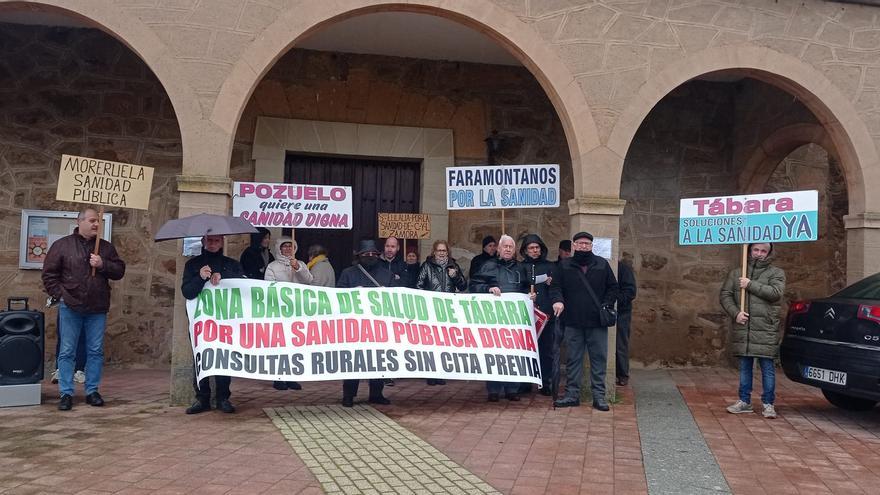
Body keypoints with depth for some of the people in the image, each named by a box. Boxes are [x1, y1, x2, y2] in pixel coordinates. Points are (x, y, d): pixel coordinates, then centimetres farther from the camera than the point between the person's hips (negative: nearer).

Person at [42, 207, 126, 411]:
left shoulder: (106, 247, 8)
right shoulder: (62, 245, 0)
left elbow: (119, 270, 6)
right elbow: (49, 274, 1)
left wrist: (103, 265, -11)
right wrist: (60, 295, -6)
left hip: (97, 309, 3)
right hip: (70, 307, -2)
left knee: (96, 351, 6)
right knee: (67, 352, 2)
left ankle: (92, 391, 16)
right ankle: (66, 393, 9)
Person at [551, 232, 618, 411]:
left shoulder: (602, 264, 7)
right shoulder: (564, 265, 7)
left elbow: (613, 287, 10)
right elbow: (556, 287, 4)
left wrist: (607, 305, -4)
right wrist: (558, 300, -16)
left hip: (597, 322, 0)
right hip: (573, 322, 0)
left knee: (599, 359, 3)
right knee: (573, 359, 6)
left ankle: (599, 396, 11)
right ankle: (572, 394, 14)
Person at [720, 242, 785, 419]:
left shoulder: (776, 273, 4)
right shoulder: (736, 273, 12)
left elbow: (776, 292, -14)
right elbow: (725, 294, 7)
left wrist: (750, 285, -15)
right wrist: (735, 313, -8)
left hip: (766, 330, -3)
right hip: (742, 329, 3)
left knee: (767, 368, 1)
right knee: (744, 367, 11)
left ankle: (768, 404, 11)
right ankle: (744, 401, 21)